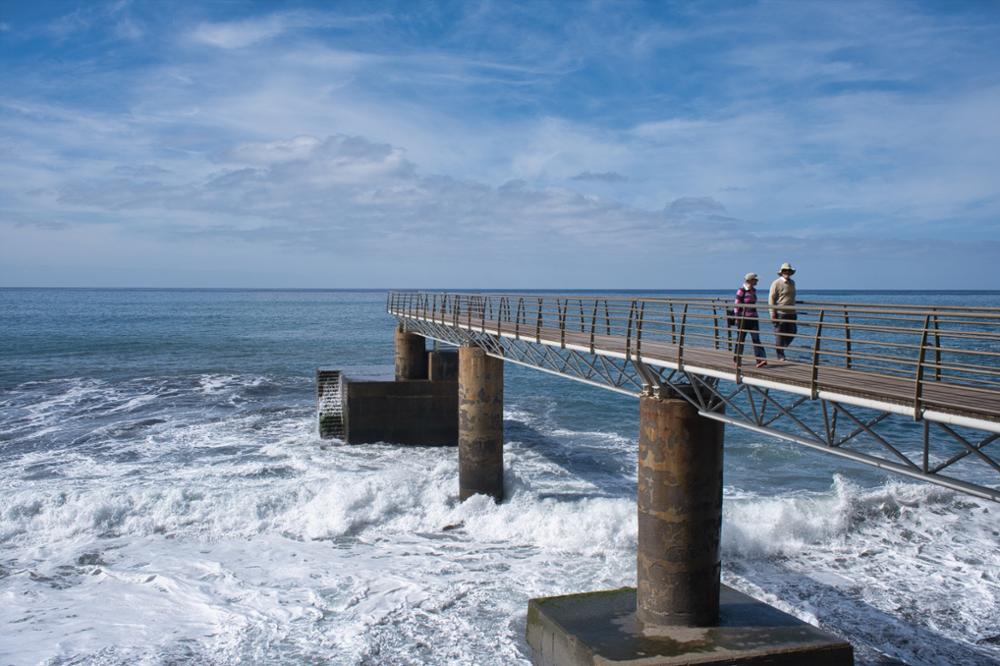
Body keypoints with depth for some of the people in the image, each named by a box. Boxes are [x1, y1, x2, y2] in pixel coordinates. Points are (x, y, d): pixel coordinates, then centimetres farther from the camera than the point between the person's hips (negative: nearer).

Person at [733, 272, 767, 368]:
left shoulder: (754, 291, 10)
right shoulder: (741, 291, -11)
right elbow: (737, 305, -11)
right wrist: (737, 318, -12)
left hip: (753, 318, 6)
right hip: (743, 318, -6)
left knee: (756, 338, -5)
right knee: (741, 339, 6)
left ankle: (761, 360, -14)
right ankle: (737, 359, 19)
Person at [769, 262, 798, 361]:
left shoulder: (792, 283, 16)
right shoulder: (776, 283, -6)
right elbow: (771, 299, -9)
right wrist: (773, 314, -14)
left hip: (791, 313, 7)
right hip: (780, 313, -7)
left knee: (792, 332, 6)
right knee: (780, 334, -2)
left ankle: (781, 348, 26)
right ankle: (780, 356, 5)